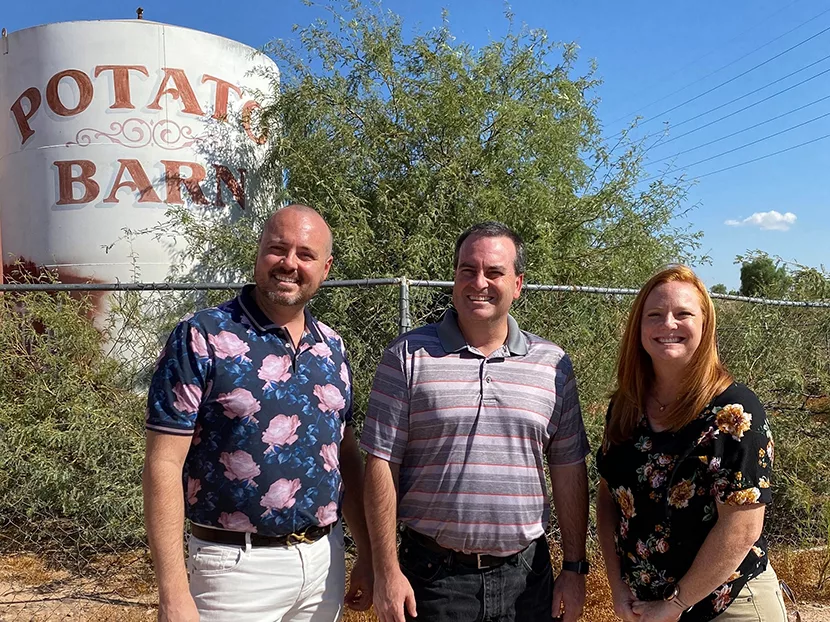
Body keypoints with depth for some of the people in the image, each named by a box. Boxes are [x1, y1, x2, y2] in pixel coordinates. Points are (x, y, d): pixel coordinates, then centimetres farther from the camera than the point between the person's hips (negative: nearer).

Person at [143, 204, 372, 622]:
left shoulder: (331, 346, 5)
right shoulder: (202, 338, -12)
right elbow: (164, 464, -14)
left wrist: (367, 554, 10)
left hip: (324, 558, 6)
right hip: (239, 566, -5)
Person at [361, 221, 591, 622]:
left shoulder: (552, 364, 2)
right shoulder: (408, 355, -6)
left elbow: (569, 472, 6)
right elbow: (382, 465, -7)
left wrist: (575, 568, 5)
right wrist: (386, 571, -8)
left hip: (526, 574, 3)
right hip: (433, 574, -2)